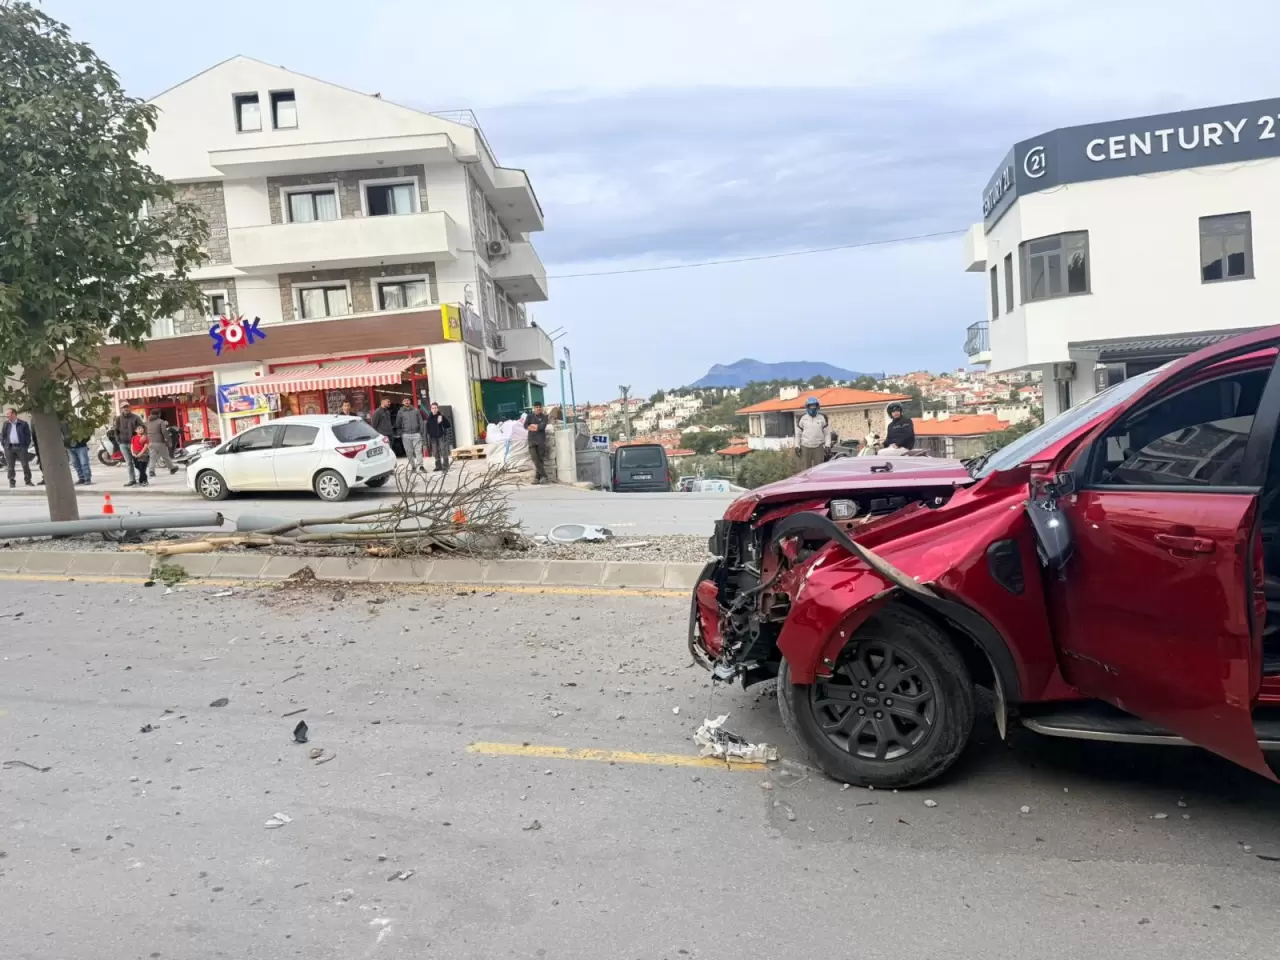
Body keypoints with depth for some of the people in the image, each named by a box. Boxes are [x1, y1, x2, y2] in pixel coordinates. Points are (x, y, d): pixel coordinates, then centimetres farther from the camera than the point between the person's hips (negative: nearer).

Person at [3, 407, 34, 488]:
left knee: (25, 465, -3)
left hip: (20, 447, -3)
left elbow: (28, 435, 2)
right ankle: (12, 481, 8)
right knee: (10, 466, 3)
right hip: (9, 447, 3)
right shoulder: (6, 424, 12)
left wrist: (26, 445, -5)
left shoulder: (23, 423, 2)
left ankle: (28, 481, 3)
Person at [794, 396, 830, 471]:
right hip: (805, 447, 0)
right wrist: (797, 446, 1)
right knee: (805, 469, 0)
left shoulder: (822, 417, 4)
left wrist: (827, 446, -3)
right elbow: (798, 434, 8)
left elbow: (827, 433, 6)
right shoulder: (802, 418, 2)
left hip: (818, 447, 0)